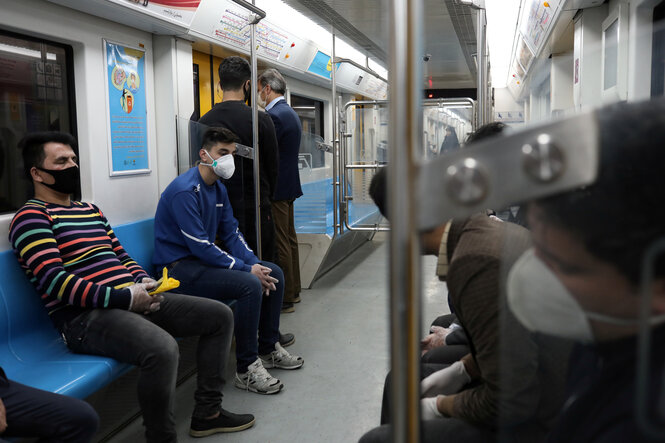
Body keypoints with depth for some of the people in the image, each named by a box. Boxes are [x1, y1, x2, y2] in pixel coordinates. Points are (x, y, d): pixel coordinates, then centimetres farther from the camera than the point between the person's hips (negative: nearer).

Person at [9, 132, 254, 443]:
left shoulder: (91, 210, 22)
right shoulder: (31, 217, -5)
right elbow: (55, 282, -16)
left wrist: (143, 282, 0)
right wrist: (124, 297, -20)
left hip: (131, 300, 9)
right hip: (85, 317, -9)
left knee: (220, 315, 4)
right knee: (162, 348, -37)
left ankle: (207, 413, 11)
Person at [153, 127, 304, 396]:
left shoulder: (218, 189, 11)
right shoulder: (185, 190, -20)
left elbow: (231, 233, 11)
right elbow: (201, 246, -24)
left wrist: (255, 264, -7)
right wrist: (247, 269, -22)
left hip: (204, 261, 10)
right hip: (180, 269, -10)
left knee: (273, 273, 4)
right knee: (249, 284, -29)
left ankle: (268, 349, 17)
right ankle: (247, 369, -16)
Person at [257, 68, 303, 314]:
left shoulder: (274, 115, -17)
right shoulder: (291, 113, 14)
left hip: (276, 189, -10)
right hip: (289, 185, 10)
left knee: (280, 244, -4)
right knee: (289, 239, 16)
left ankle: (284, 299, 2)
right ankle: (293, 291, 27)